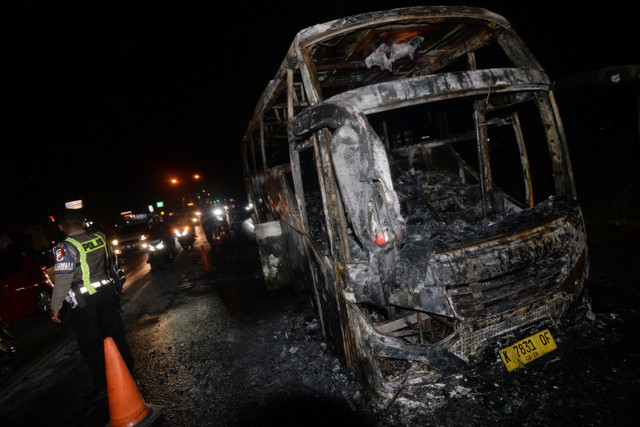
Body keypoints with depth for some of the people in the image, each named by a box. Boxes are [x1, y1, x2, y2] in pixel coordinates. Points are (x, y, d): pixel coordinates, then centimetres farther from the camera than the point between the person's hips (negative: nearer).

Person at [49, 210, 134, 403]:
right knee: (115, 334, 17)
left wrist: (55, 306, -9)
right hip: (107, 291, 6)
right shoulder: (99, 238, 1)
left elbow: (63, 279, -19)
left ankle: (102, 385, 14)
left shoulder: (66, 247, -17)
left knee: (90, 345, 7)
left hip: (85, 302, -6)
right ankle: (127, 371, 29)